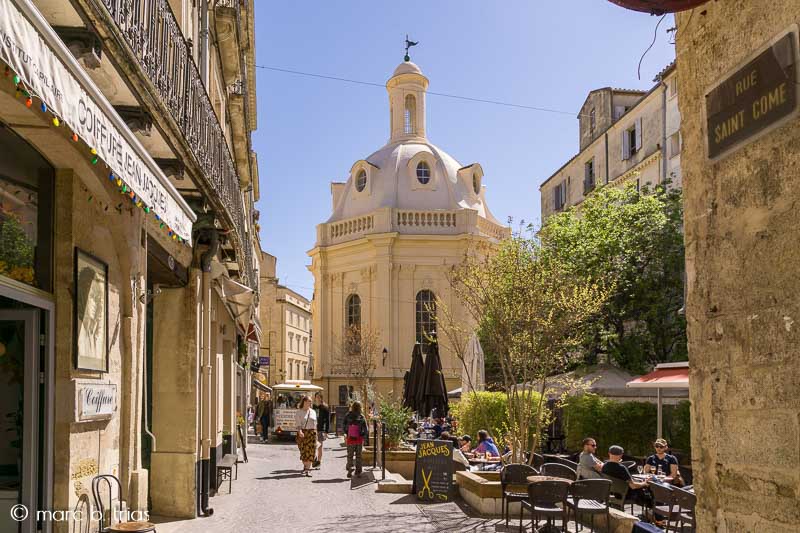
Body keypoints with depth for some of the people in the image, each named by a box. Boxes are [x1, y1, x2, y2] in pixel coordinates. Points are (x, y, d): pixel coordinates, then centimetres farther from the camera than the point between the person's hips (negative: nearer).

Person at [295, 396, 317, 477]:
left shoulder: (313, 412, 13)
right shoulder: (299, 412, 0)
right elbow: (298, 423, -10)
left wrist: (315, 433, 13)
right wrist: (300, 431, -27)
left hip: (312, 433, 3)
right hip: (302, 433, -2)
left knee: (311, 451, -7)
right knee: (303, 451, 2)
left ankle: (308, 470, -8)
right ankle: (305, 466, 24)